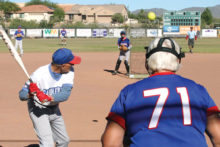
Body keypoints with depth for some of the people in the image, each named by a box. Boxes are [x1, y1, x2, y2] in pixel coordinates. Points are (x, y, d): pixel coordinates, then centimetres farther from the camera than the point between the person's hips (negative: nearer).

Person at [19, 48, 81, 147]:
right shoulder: (39, 75, -30)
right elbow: (22, 95, -25)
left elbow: (65, 94, -27)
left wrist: (48, 98, -44)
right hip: (38, 111, -6)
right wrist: (30, 94, -48)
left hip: (54, 110, 6)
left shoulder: (69, 72, -16)